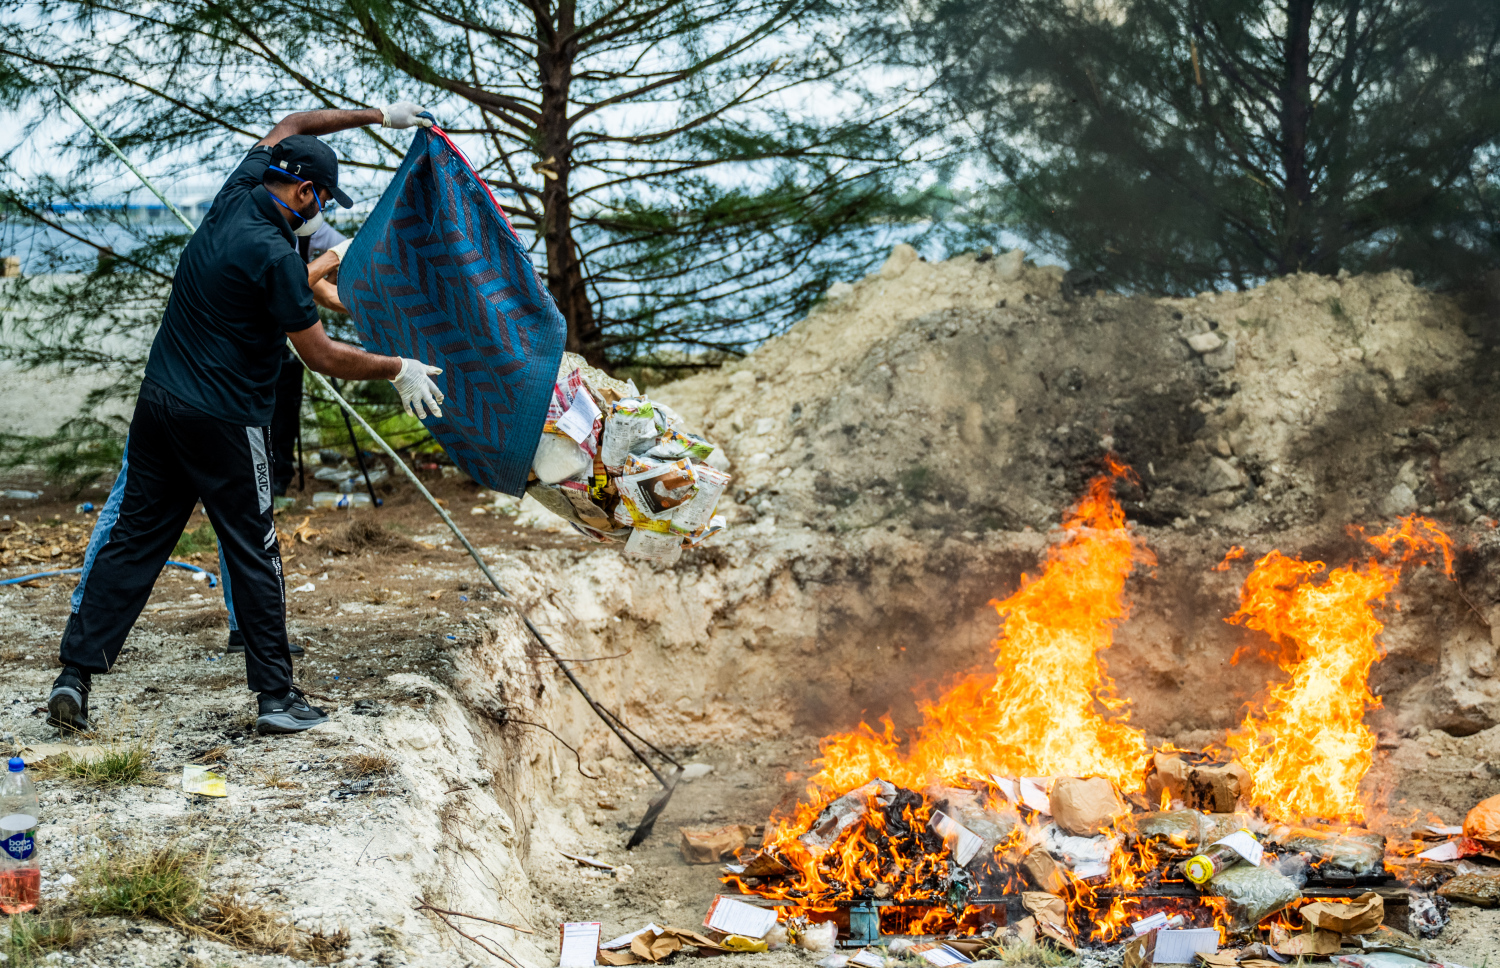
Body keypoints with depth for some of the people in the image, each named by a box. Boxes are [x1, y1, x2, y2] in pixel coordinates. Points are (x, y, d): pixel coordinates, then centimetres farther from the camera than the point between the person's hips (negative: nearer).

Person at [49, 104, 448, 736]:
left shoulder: (239, 192, 3)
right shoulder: (275, 256, -18)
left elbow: (290, 126, 21)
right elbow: (322, 356, -14)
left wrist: (376, 114, 25)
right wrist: (400, 371, -3)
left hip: (159, 400, 8)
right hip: (225, 422, -7)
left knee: (132, 538, 9)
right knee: (253, 555, 3)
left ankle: (75, 674, 7)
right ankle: (276, 696, 10)